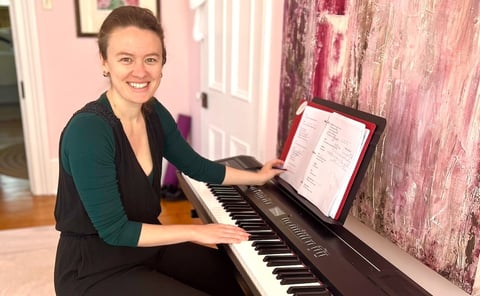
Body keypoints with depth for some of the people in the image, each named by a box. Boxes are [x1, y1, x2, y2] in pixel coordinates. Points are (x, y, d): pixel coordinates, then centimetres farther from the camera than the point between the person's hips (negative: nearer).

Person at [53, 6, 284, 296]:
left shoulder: (154, 113, -5)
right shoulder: (86, 131, -27)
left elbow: (197, 166, 9)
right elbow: (114, 230, -24)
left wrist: (258, 177, 18)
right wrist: (195, 232, -19)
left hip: (146, 246, 7)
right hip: (96, 268, -6)